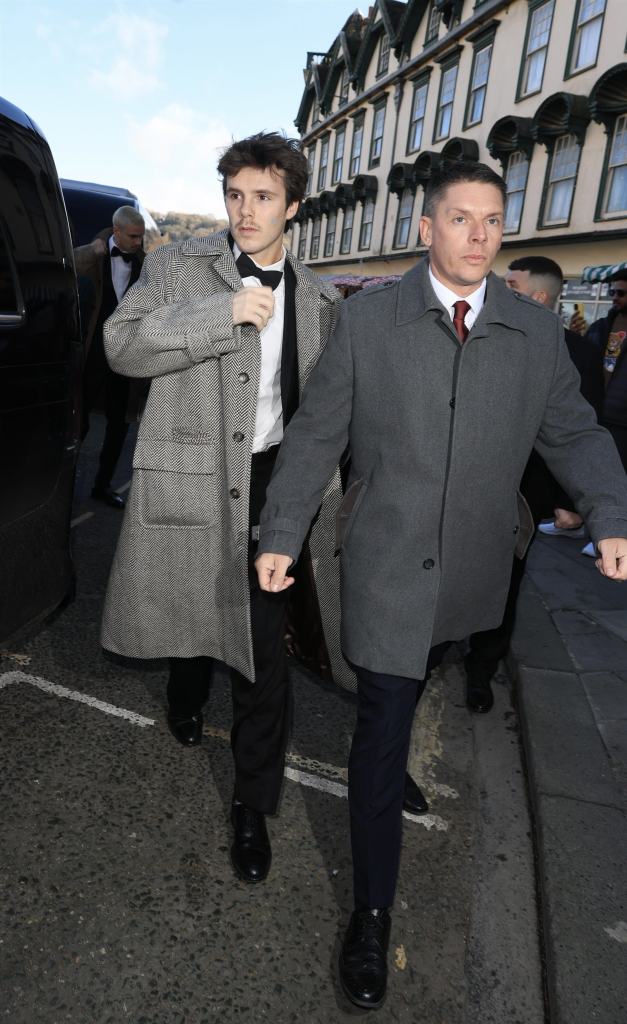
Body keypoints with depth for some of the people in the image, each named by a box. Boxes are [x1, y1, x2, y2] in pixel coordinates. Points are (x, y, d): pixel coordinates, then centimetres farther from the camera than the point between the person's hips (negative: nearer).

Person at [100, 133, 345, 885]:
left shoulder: (317, 298, 11)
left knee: (264, 648, 1)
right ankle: (186, 697, 55)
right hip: (188, 480, -1)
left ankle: (253, 807, 21)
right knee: (193, 606, 18)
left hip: (269, 484, 2)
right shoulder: (178, 265, 1)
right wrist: (223, 311, -19)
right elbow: (122, 344, -10)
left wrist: (322, 489, 10)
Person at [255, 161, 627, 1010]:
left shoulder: (538, 330, 4)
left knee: (412, 695, 22)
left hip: (475, 570, 3)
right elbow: (316, 432, -2)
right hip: (385, 564, -2)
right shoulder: (367, 317, -3)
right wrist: (280, 534, -3)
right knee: (383, 730, 2)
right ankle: (372, 914, 19)